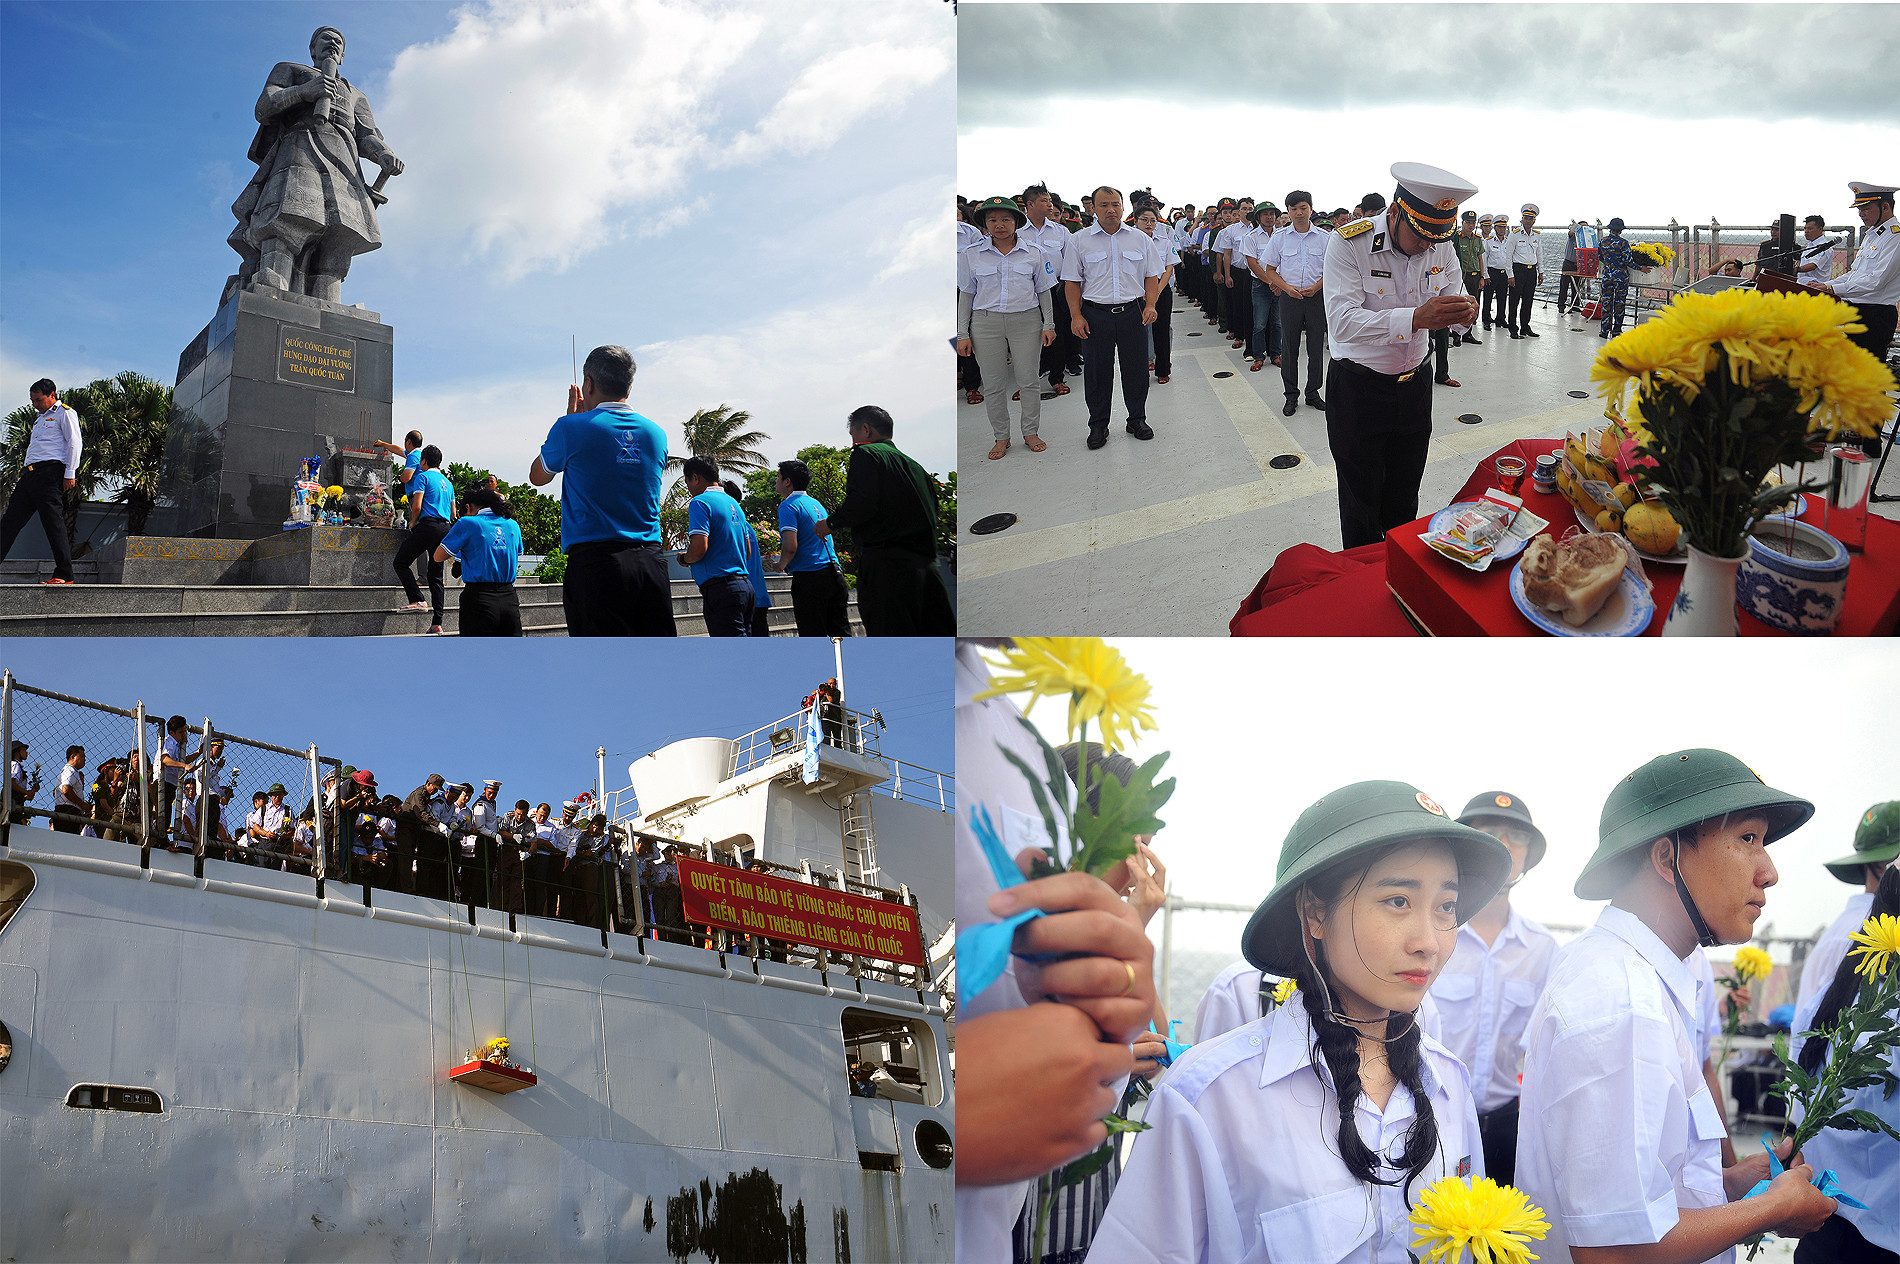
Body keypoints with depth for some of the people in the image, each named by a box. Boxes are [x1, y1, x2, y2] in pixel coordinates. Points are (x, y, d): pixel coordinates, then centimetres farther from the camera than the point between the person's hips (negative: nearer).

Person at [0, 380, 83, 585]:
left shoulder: (65, 414, 1)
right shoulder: (40, 418, 28)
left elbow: (74, 443, -8)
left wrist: (70, 474, -16)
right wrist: (25, 475, 22)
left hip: (50, 471, -9)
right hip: (30, 474, 9)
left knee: (53, 521, -12)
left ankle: (64, 575, -11)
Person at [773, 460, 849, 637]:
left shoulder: (788, 505, -8)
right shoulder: (816, 503, 18)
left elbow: (790, 547, -19)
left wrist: (781, 565, 0)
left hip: (810, 577, -8)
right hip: (834, 575, 8)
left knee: (813, 636, -4)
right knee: (841, 634, 7)